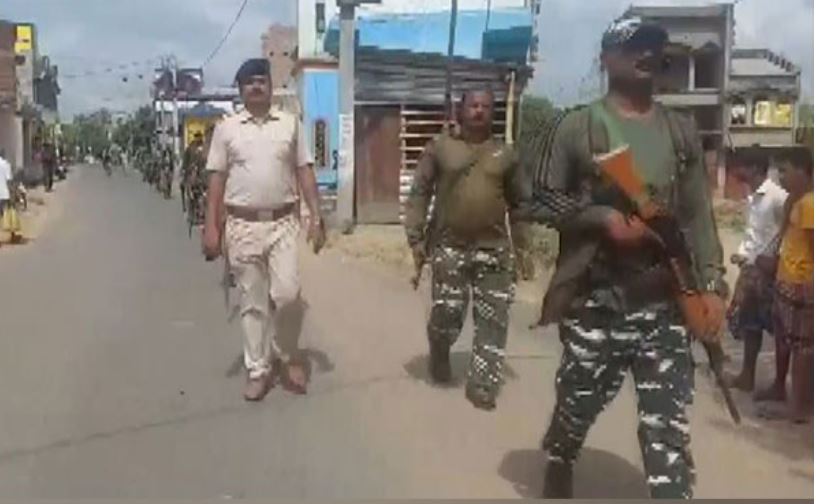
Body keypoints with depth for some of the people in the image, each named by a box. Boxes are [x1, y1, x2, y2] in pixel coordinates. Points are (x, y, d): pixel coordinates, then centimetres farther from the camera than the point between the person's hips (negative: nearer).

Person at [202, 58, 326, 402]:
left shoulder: (290, 123, 6)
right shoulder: (226, 128, 4)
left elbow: (304, 173, 6)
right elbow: (216, 180, 4)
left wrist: (316, 218, -1)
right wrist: (210, 228, -3)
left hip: (282, 223, 0)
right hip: (242, 225, 0)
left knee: (286, 293, -8)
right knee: (252, 302, 6)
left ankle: (283, 352, 17)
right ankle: (258, 370, 16)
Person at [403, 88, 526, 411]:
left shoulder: (505, 154, 9)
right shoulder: (440, 147, 3)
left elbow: (519, 202, 13)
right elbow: (419, 193, 1)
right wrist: (416, 238, -7)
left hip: (494, 250, 2)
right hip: (449, 247, -2)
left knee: (493, 319, 0)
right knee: (446, 314, 2)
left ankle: (482, 384, 9)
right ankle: (439, 359, 33)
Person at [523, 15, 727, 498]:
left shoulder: (683, 131, 11)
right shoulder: (577, 127, 0)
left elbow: (699, 216, 9)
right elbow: (541, 203, 0)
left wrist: (712, 285, -1)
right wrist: (604, 218, -14)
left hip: (666, 302, 3)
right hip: (595, 300, -2)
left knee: (669, 424, -1)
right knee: (576, 409, 12)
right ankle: (556, 480, 41)